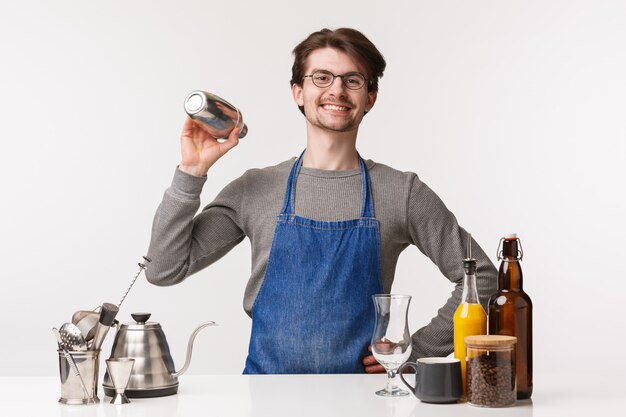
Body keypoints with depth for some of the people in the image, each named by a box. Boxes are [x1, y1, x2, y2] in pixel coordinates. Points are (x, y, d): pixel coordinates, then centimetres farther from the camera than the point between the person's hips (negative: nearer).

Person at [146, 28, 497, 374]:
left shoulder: (402, 192, 6)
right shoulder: (255, 190, 8)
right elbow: (165, 268, 5)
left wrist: (416, 350, 4)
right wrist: (192, 173, -2)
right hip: (269, 391, 1)